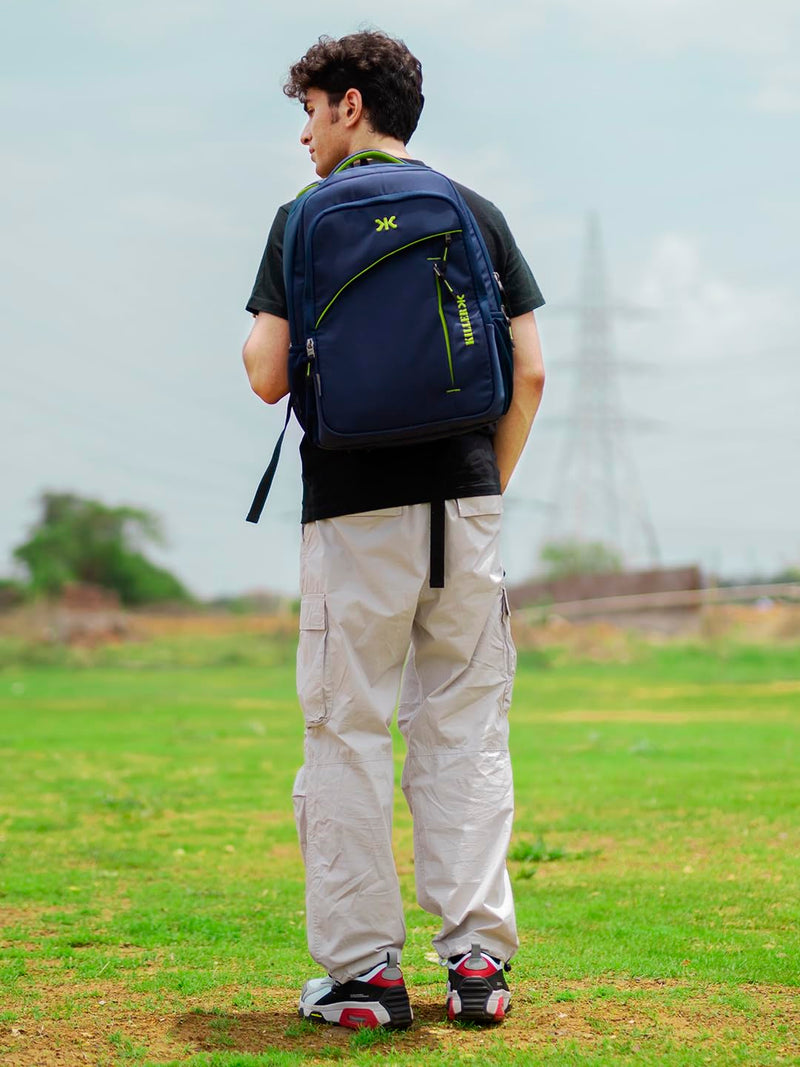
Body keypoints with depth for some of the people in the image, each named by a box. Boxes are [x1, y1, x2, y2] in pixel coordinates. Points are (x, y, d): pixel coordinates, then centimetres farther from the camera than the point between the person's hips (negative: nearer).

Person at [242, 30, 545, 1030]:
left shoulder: (307, 220, 0)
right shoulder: (478, 215, 9)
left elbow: (270, 378, -4)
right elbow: (529, 374, 5)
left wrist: (253, 344, 19)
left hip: (353, 511, -3)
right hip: (463, 503, 3)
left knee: (349, 733, 3)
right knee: (466, 732, 8)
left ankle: (361, 969, 3)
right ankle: (477, 957, 6)